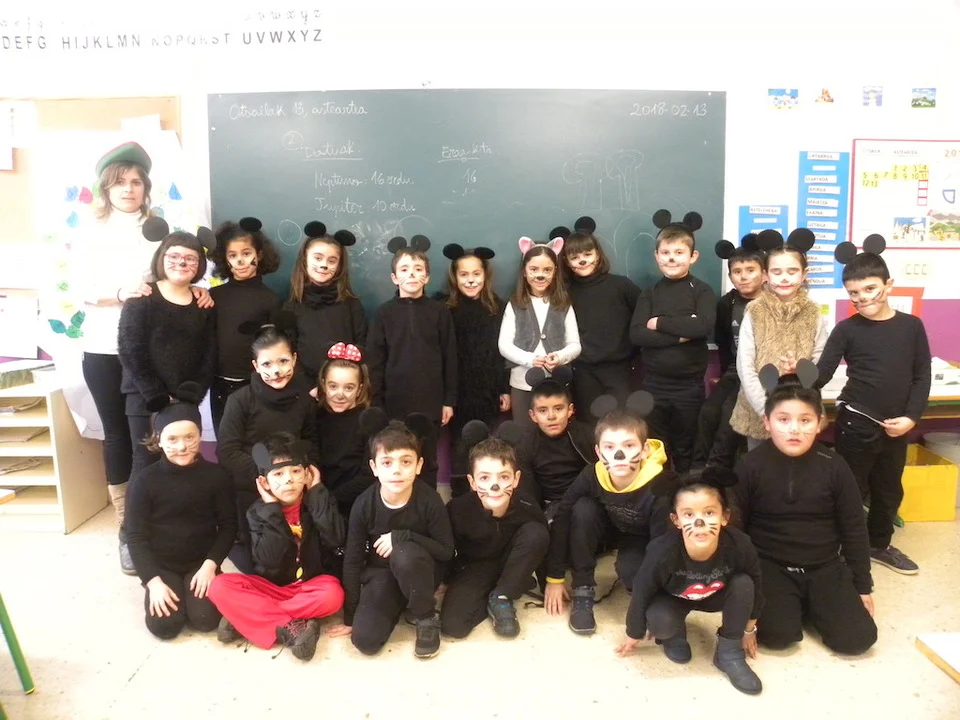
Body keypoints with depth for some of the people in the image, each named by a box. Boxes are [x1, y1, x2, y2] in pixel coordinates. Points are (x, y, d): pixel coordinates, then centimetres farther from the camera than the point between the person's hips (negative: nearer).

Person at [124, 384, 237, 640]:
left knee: (205, 620, -16)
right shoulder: (145, 480, -11)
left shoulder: (216, 475, -9)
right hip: (162, 565, 0)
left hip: (201, 562, 1)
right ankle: (172, 589, 14)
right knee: (164, 625, -18)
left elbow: (228, 526, -2)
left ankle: (194, 587, 15)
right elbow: (136, 536, -8)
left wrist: (210, 564, -13)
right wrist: (153, 581, -15)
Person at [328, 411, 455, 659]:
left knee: (404, 554, -37)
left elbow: (447, 551, -15)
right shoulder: (364, 505, -17)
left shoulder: (429, 500, -22)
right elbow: (352, 560, -7)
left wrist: (403, 537, -29)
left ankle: (426, 618, -10)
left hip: (421, 571, -2)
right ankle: (400, 605, 12)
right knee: (365, 640, -19)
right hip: (381, 573, 2)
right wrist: (349, 617, -3)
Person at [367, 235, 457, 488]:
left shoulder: (439, 312, 1)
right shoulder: (384, 313, 1)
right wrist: (376, 403, -3)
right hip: (395, 402, 0)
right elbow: (375, 361, 1)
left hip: (430, 401, 0)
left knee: (427, 462, 10)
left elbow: (449, 358, 3)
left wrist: (449, 400, 2)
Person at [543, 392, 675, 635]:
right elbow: (562, 518, -21)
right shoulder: (592, 475, -29)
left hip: (643, 541, -2)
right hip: (610, 528, 3)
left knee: (630, 569, -34)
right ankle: (583, 593, -14)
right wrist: (554, 579, -16)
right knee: (583, 509, -29)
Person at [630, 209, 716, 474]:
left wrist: (660, 323, -15)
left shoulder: (702, 291, -2)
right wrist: (681, 334, -17)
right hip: (654, 383, 2)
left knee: (683, 449, 13)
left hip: (689, 384, -2)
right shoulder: (649, 294, 3)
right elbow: (637, 335, -10)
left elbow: (703, 326, -21)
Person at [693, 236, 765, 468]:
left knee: (730, 412, -26)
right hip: (734, 371, 5)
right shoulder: (726, 304, 7)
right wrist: (726, 373, 13)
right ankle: (698, 468, -9)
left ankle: (716, 469, -16)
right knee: (708, 411, -16)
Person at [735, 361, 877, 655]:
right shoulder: (751, 466, -11)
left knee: (857, 638, -11)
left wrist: (863, 586, 6)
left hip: (824, 566, 2)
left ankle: (807, 604, 17)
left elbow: (854, 529, 3)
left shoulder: (833, 466, -6)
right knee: (778, 636, -21)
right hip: (769, 565, -2)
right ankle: (788, 604, 12)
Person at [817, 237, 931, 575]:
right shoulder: (847, 329, -7)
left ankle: (879, 545, 40)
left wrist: (912, 416, -8)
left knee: (889, 488, 20)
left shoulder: (911, 326, 1)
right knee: (852, 489, 5)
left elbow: (922, 376, 3)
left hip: (896, 427, 4)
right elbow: (823, 373, -11)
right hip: (855, 424, -4)